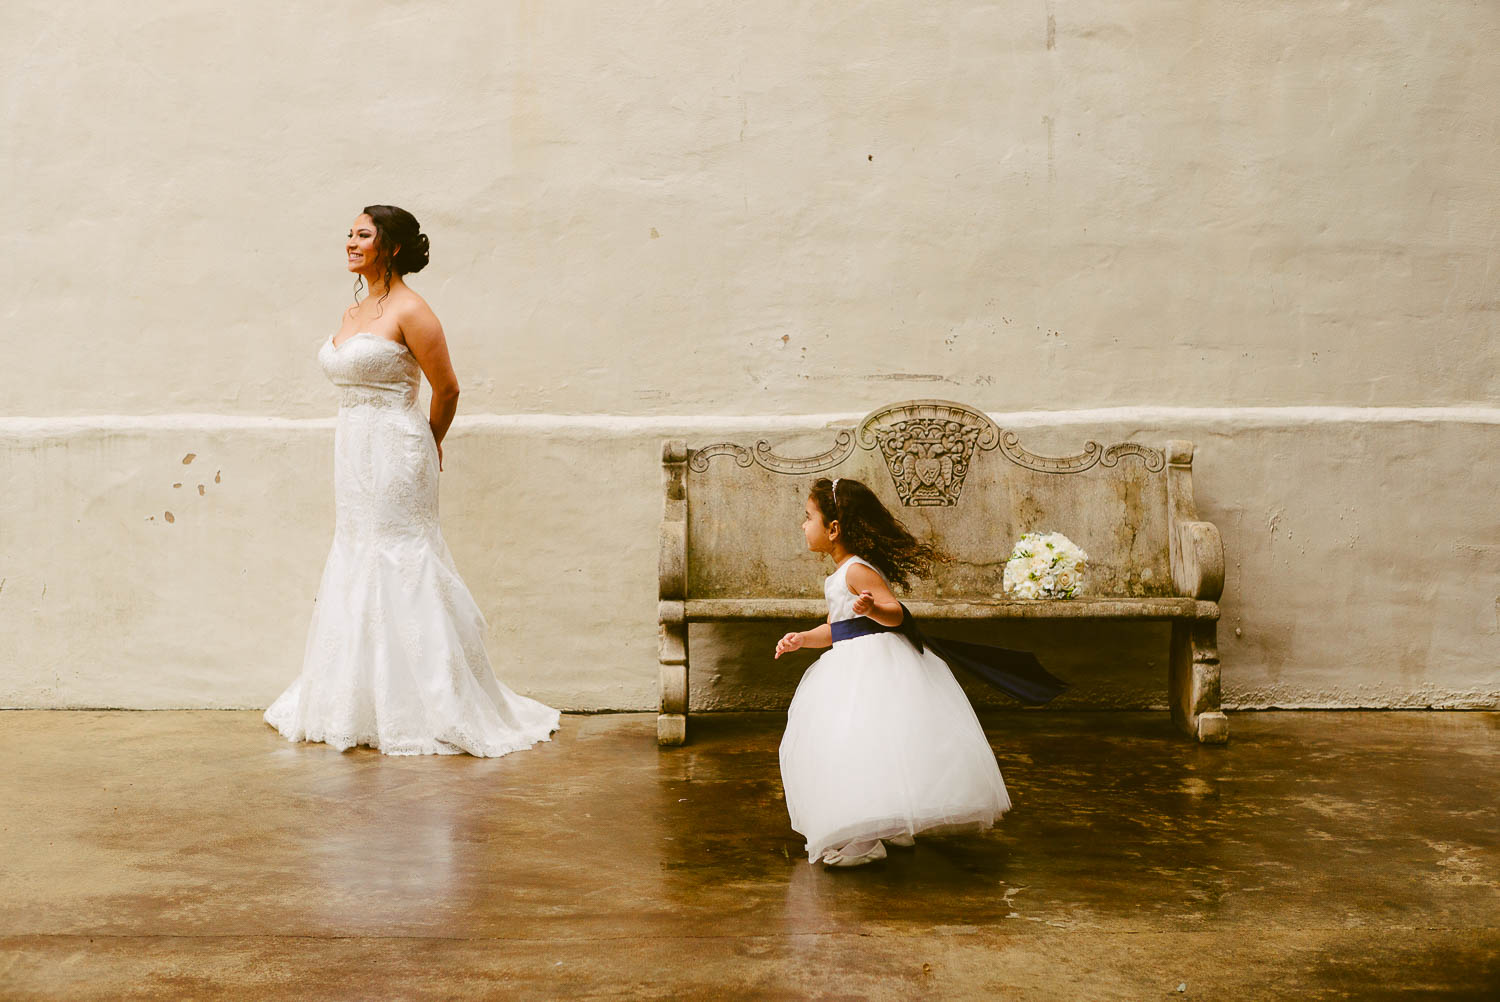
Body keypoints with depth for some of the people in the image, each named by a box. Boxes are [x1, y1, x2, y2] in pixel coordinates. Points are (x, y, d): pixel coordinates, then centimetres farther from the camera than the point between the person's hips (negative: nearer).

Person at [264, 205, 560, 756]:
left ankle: (429, 710, 5)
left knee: (400, 570, -5)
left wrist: (430, 444, 7)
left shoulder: (410, 311, -11)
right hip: (353, 449, 8)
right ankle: (357, 708, 22)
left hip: (395, 450, -8)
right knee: (355, 570, 12)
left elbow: (447, 388, -7)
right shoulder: (353, 311, 13)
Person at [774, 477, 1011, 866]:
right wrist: (802, 638, 9)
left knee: (866, 740, -14)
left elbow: (896, 613, -22)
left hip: (873, 664, -11)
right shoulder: (838, 576, 15)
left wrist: (872, 609, -42)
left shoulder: (857, 571, -15)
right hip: (851, 666, 11)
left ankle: (863, 842, -12)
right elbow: (835, 629, 22)